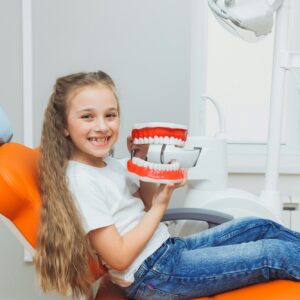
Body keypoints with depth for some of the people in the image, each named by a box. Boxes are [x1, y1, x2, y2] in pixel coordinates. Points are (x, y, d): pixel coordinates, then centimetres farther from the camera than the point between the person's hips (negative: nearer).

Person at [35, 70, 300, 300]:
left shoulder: (108, 162, 4)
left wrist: (142, 160, -2)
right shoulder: (80, 181, -22)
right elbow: (119, 259, -21)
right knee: (276, 253, -8)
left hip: (169, 247, 9)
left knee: (263, 228, 11)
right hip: (154, 278, -9)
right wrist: (161, 205, -15)